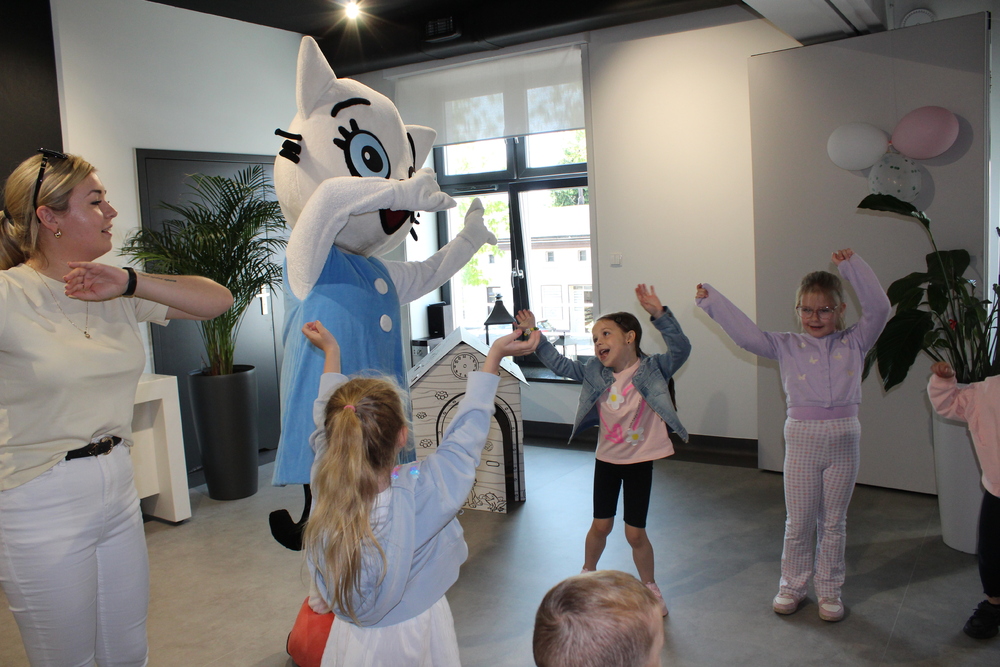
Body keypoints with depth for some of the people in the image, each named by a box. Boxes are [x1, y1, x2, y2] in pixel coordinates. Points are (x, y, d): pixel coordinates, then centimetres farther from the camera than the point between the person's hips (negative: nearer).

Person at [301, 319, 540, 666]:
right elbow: (465, 434, -19)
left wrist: (330, 352, 8)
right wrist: (495, 355, -10)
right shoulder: (420, 497, -33)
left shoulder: (323, 489, -24)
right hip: (414, 638, -3)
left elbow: (326, 430, -4)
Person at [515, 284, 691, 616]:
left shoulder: (652, 369, -14)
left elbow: (681, 349, -28)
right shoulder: (595, 372, -3)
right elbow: (560, 364, 2)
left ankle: (650, 587, 28)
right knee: (601, 525, 11)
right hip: (606, 459, 3)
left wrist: (659, 315, -41)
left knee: (635, 533, 3)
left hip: (640, 461, -3)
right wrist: (536, 338, -9)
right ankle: (587, 574, 38)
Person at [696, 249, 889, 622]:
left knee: (833, 522, 12)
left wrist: (852, 266, -7)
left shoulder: (853, 343, 4)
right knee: (798, 522, 10)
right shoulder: (787, 346, 3)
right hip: (802, 437, 0)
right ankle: (792, 585, 27)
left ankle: (829, 590, 27)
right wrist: (710, 300, -8)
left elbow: (878, 309, -6)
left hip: (844, 437, 0)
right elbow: (745, 333, -4)